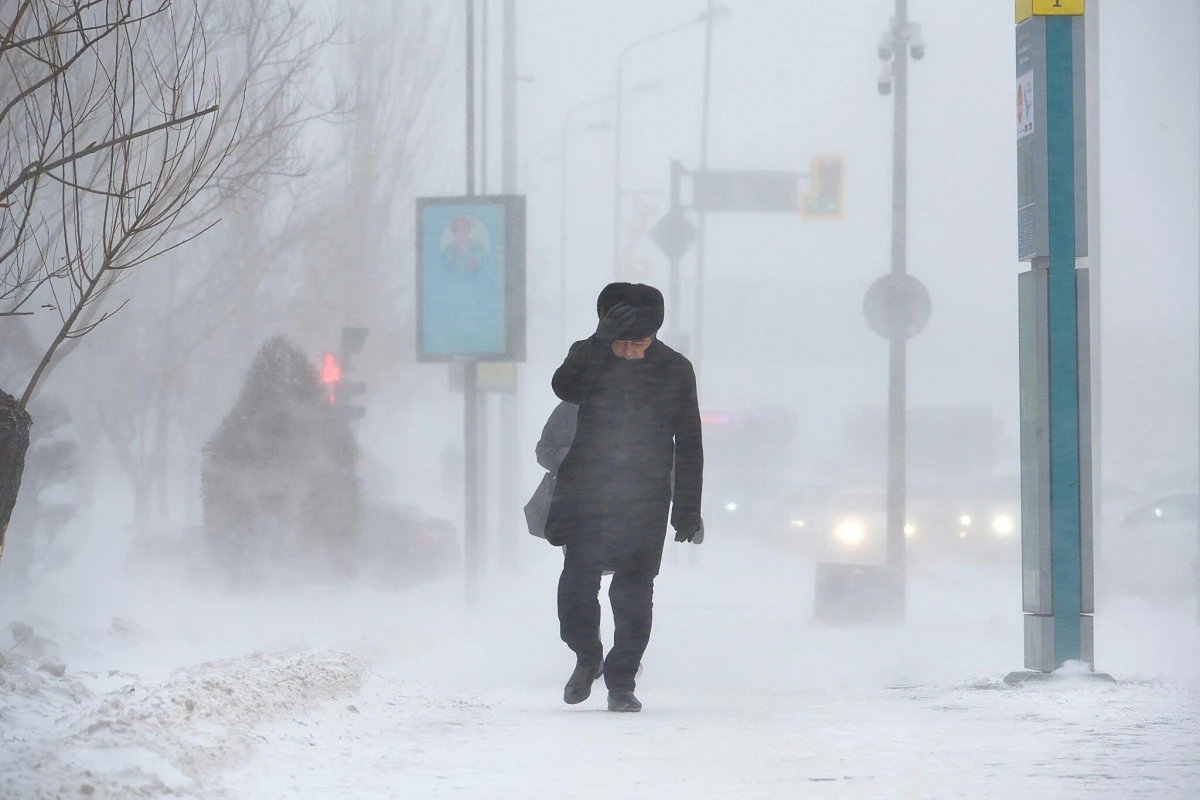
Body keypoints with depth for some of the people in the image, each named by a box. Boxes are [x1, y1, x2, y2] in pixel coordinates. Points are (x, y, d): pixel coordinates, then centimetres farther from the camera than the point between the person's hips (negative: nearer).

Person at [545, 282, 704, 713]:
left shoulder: (675, 371, 2)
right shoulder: (590, 357, 1)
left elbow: (689, 446, 7)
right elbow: (565, 387, -23)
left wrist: (687, 510, 4)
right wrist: (603, 341, -31)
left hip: (645, 501, 0)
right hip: (586, 494, 0)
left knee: (634, 594, -1)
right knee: (577, 582, -10)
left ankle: (621, 682, 9)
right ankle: (587, 657, 16)